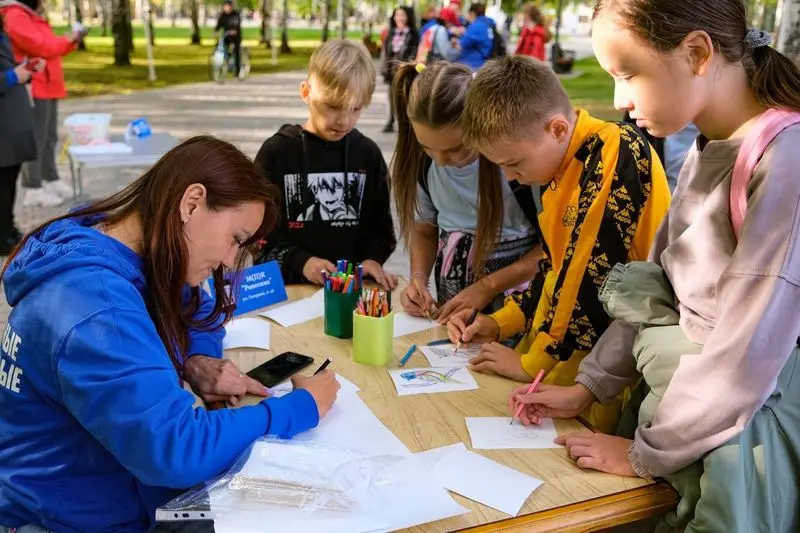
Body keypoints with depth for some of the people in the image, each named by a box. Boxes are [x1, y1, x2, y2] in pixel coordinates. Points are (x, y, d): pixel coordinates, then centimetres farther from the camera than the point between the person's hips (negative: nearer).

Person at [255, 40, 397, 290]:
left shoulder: (368, 153, 7)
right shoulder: (277, 151, -1)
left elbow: (380, 220, 13)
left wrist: (373, 258, -4)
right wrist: (300, 261, -12)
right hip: (289, 283, -2)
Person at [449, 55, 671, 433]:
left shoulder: (616, 155, -19)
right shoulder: (562, 166, 9)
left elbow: (597, 271, -23)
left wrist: (532, 364, -14)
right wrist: (500, 323, 9)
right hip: (564, 356, 8)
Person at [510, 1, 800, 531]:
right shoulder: (706, 152, 4)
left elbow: (747, 352, -24)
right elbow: (659, 287, 10)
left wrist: (646, 452, -13)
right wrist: (589, 386, 7)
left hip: (755, 412, -7)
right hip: (696, 382, 8)